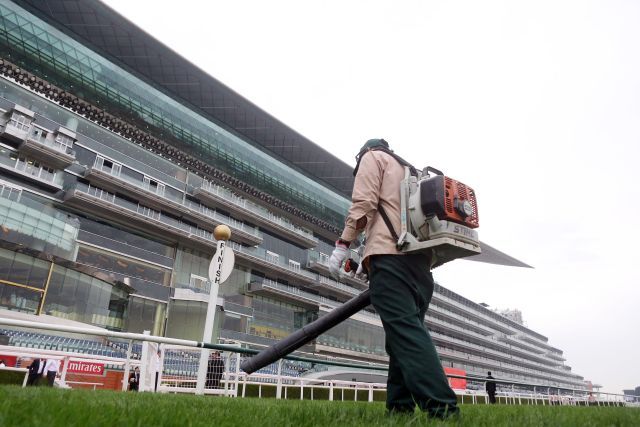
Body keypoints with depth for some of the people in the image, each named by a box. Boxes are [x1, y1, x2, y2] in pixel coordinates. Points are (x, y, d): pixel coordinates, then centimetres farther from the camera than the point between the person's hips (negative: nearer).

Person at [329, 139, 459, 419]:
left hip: (390, 255, -8)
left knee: (405, 330, -17)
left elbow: (363, 203, -4)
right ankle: (400, 408, 4)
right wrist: (370, 259, 35)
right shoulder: (409, 171, 35)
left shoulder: (373, 157, 13)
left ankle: (442, 408, -24)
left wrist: (343, 244, -5)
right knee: (407, 331, 6)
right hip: (420, 260, 9)